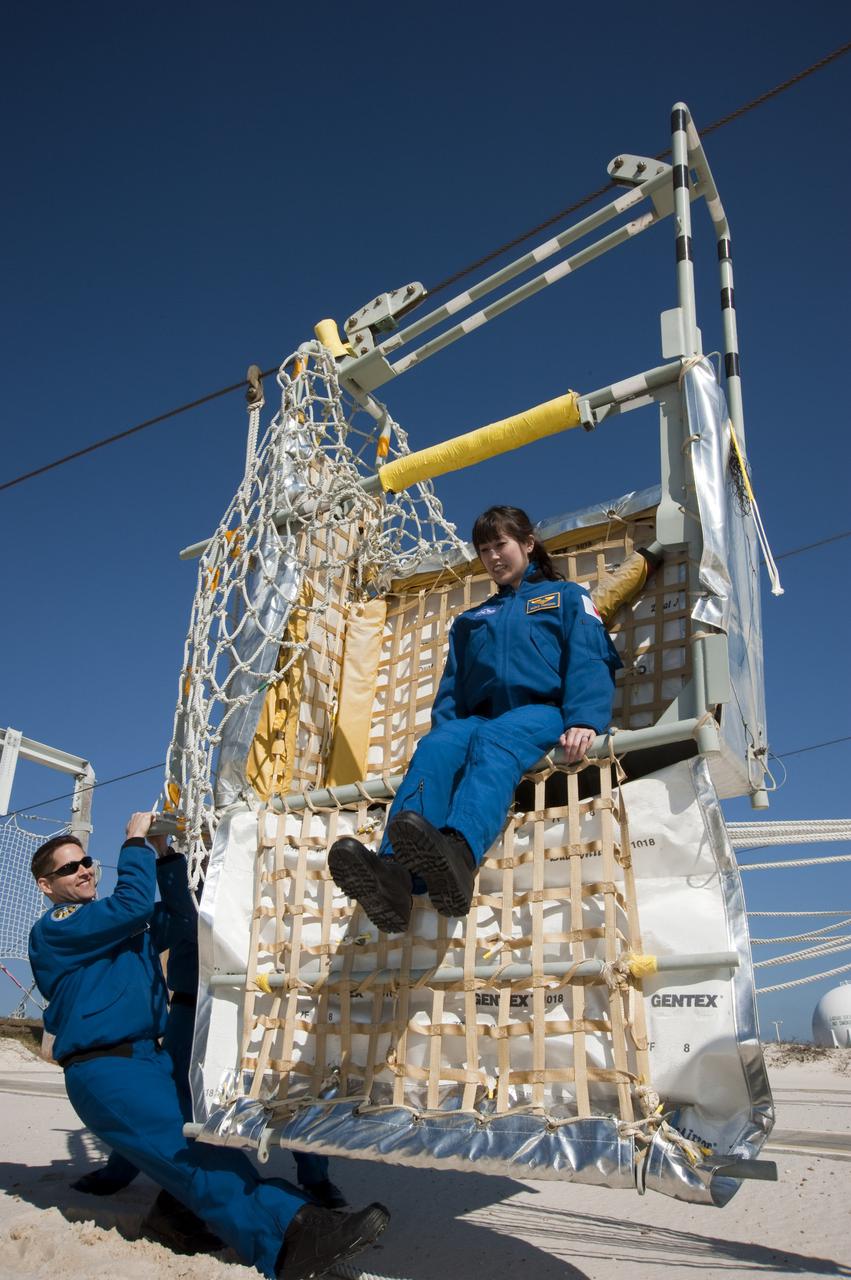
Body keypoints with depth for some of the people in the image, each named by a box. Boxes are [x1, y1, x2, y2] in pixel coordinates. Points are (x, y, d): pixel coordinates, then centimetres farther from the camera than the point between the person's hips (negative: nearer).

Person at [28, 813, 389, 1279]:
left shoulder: (112, 920, 22)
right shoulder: (53, 929, -5)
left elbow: (176, 909, 17)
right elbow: (133, 902, -20)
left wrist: (165, 854, 6)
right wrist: (135, 841, -9)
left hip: (150, 1056, 11)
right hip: (103, 1069, -11)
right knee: (194, 1149, -28)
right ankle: (289, 1233, -42)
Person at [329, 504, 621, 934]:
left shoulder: (566, 596, 20)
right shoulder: (470, 620, 33)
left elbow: (591, 662, 3)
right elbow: (450, 688, 23)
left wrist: (584, 719, -18)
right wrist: (443, 730, 0)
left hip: (543, 713, -3)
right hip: (480, 718, 3)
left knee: (493, 741, -38)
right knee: (434, 747, -31)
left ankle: (459, 853, -67)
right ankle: (395, 873, -57)